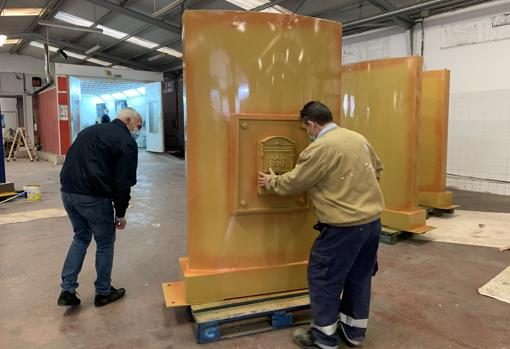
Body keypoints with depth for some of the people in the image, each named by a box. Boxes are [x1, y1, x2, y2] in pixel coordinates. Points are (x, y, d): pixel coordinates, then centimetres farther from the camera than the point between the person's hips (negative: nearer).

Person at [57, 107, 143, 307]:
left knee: (81, 237, 24)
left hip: (67, 191, 8)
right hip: (93, 197, -7)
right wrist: (120, 213, 1)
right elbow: (123, 182, -8)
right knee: (105, 243, 11)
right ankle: (103, 293, 25)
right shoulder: (126, 142, -4)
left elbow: (74, 162, 21)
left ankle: (67, 290, 22)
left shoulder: (91, 130, 21)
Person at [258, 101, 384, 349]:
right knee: (359, 276, 19)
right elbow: (377, 169, 21)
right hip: (373, 220, 9)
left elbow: (292, 183, -8)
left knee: (323, 277, 7)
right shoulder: (358, 138, 9)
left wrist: (270, 182, 11)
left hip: (344, 225, -9)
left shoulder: (319, 149, -16)